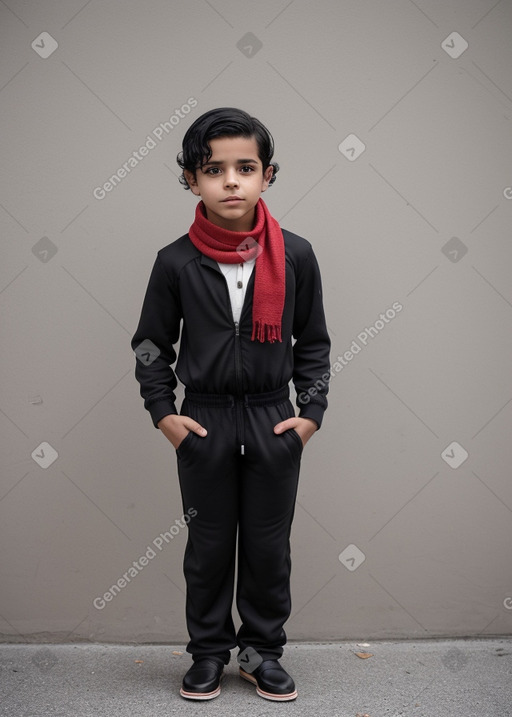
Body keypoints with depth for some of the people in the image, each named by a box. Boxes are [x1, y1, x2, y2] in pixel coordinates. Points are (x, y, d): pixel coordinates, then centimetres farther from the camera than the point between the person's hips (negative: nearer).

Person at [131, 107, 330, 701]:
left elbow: (312, 342, 4)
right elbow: (151, 344, 4)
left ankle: (262, 651, 28)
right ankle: (208, 653, 27)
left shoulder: (295, 255, -5)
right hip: (204, 421, 0)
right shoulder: (176, 262, -6)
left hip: (273, 419, 1)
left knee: (269, 544, 9)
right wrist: (163, 413, -2)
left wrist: (311, 412, -1)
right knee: (209, 543, 10)